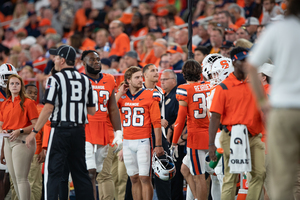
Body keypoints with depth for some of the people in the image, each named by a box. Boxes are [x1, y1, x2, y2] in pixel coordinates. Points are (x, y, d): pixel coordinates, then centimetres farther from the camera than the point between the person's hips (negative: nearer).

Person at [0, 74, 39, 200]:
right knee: (14, 178, 7)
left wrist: (20, 131, -19)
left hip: (22, 141, -7)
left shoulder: (28, 102, -3)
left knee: (21, 177, -13)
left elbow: (36, 125, -8)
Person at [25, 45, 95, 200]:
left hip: (60, 130, -5)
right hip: (79, 131, 5)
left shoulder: (55, 79, -8)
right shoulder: (85, 80, 9)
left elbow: (48, 108, -14)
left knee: (53, 172, -4)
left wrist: (34, 132, -9)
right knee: (80, 172, 12)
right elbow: (92, 111, 11)